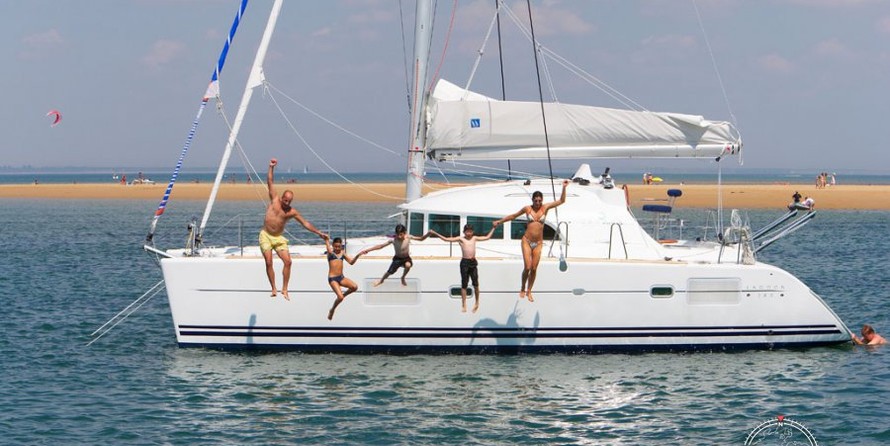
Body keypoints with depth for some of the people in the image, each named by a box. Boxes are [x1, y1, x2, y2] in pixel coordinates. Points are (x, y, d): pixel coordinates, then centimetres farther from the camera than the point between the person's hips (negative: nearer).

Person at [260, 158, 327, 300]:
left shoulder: (292, 212, -2)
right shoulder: (274, 200, -4)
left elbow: (305, 223, 4)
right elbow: (270, 182, -6)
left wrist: (318, 232, 0)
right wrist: (271, 167, -12)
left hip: (279, 238, 2)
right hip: (265, 236, -2)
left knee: (288, 261, -11)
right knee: (269, 262, -11)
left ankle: (284, 289, -2)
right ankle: (274, 288, -2)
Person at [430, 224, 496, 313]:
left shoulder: (474, 238, 13)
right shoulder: (461, 239, 3)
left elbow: (487, 237, 22)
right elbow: (446, 239, -2)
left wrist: (493, 228, 24)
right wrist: (435, 234, -8)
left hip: (473, 262, 2)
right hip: (464, 262, -2)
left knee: (475, 284, -2)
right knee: (464, 284, -1)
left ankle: (477, 302, 14)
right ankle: (464, 305, 2)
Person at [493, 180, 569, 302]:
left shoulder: (545, 208, 1)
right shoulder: (527, 209, -1)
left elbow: (561, 201, 1)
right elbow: (513, 215, 13)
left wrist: (564, 188, -10)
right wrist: (499, 221, 17)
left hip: (538, 243, 2)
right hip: (527, 241, -2)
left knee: (534, 269, 3)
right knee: (527, 267, -8)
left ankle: (529, 291, 18)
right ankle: (522, 289, 13)